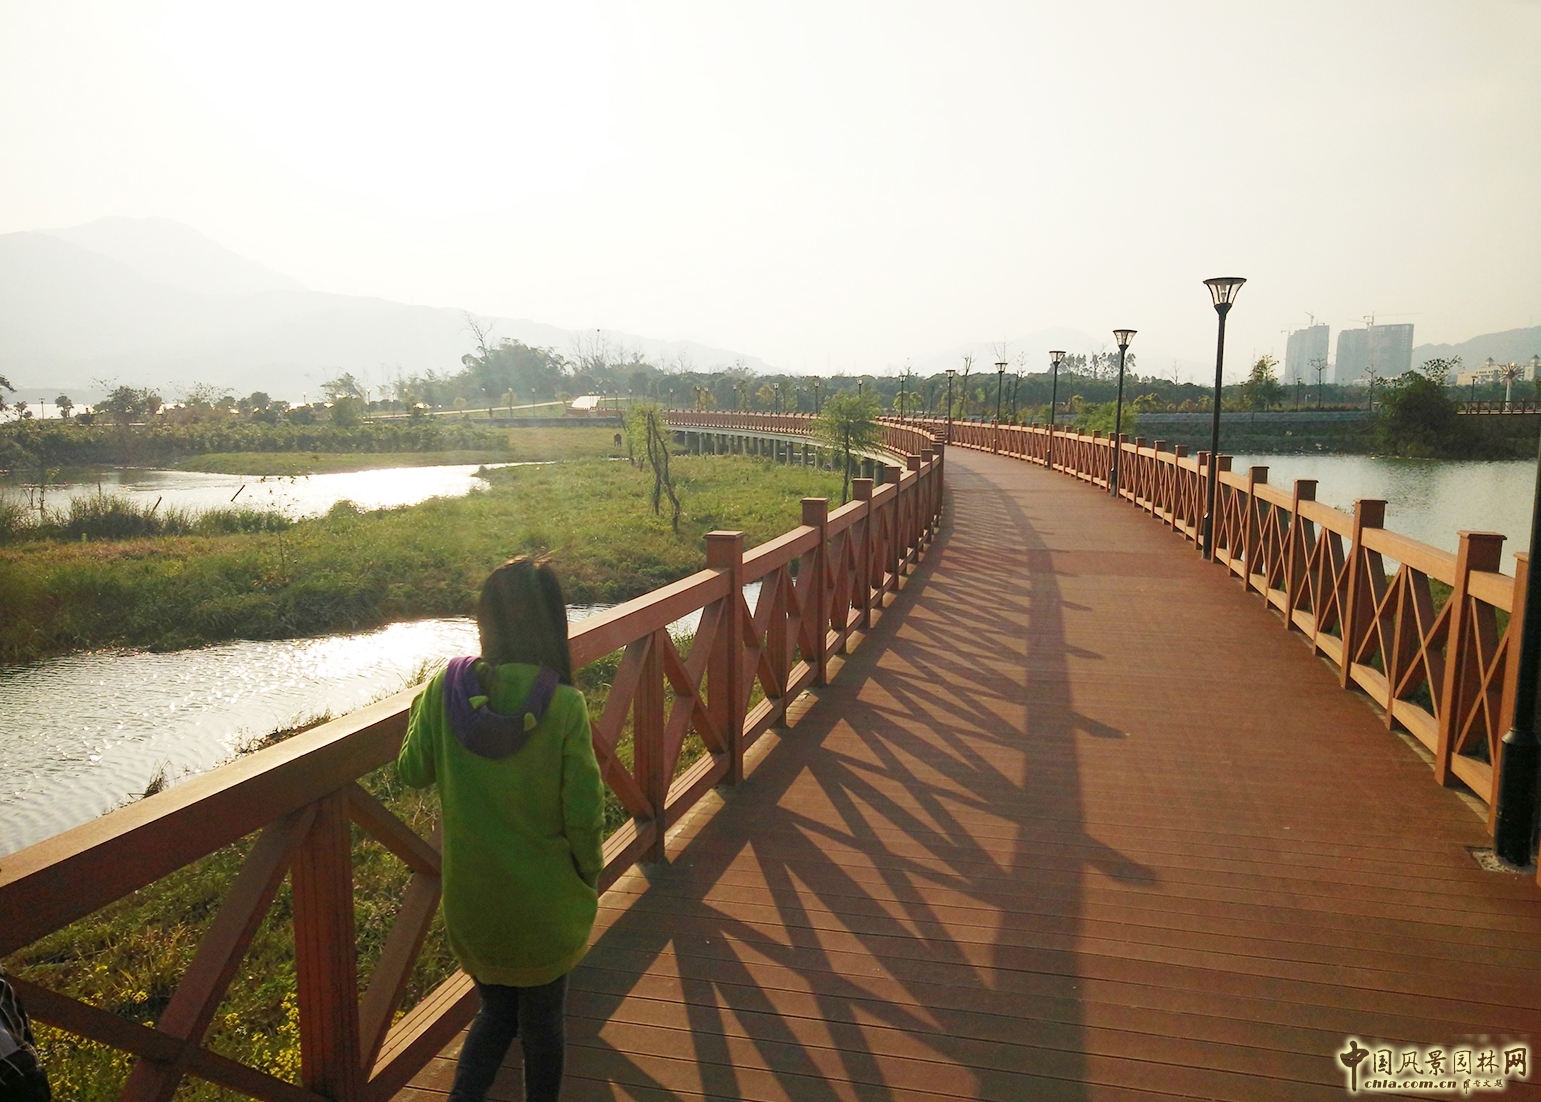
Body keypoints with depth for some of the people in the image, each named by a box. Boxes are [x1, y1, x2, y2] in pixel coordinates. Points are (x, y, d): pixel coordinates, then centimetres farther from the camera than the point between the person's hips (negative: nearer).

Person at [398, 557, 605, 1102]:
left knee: (496, 1011, 26)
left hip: (470, 898, 3)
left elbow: (413, 772, 0)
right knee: (542, 1021, 21)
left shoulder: (444, 690, -14)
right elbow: (584, 812, -16)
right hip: (545, 902, -2)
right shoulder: (564, 705, -21)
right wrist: (590, 880, 1)